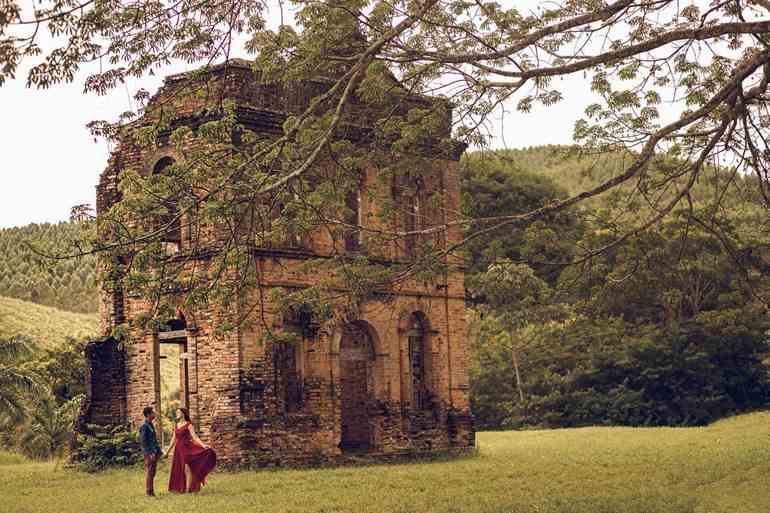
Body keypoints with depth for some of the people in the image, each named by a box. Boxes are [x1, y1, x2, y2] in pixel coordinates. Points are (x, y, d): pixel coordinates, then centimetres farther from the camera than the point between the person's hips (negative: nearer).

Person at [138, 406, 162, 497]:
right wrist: (150, 453, -19)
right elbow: (143, 441, -17)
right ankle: (149, 492, -3)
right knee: (149, 472, -6)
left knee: (152, 472, 11)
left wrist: (158, 450, 15)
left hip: (154, 453, 9)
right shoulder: (144, 426, -12)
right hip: (149, 453, -9)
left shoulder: (151, 425, 16)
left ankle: (151, 491, 15)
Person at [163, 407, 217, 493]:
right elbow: (174, 439, 19)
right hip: (178, 450, 7)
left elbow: (194, 437, -14)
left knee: (187, 469, -9)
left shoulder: (189, 425, -5)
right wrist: (167, 451, 21)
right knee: (179, 470, 6)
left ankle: (188, 489, -7)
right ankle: (181, 489, 12)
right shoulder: (176, 425, 13)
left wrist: (203, 445, -28)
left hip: (186, 449, -7)